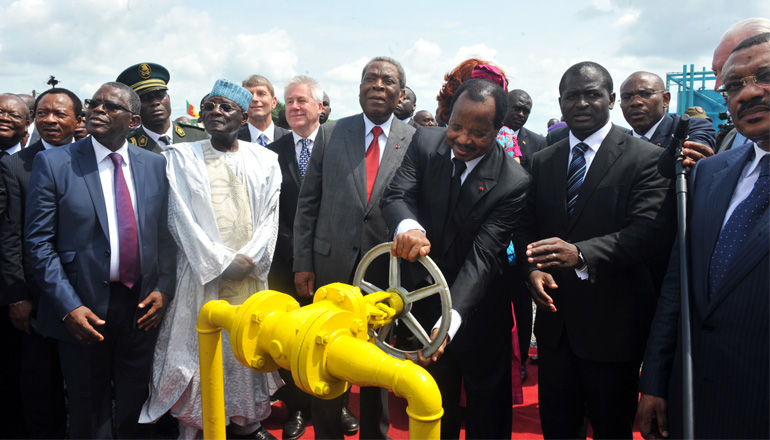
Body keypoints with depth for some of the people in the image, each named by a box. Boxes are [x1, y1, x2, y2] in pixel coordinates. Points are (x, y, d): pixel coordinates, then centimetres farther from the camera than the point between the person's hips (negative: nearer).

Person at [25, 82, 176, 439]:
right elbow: (39, 242, -7)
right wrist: (69, 306, -14)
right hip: (84, 310, -2)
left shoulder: (155, 165, 4)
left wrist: (163, 288, -4)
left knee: (133, 409, 16)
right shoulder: (53, 163, -5)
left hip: (142, 306, 3)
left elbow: (166, 234, 7)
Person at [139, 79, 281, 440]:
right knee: (200, 349, -1)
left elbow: (270, 217, 5)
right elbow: (181, 217, -3)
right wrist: (222, 261, -10)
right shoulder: (181, 157, 3)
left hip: (251, 272, 2)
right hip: (202, 272, -2)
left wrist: (250, 259, -9)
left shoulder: (264, 161, 9)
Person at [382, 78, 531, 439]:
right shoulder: (425, 143, -11)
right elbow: (395, 196, -19)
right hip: (426, 304, 3)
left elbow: (482, 257, -28)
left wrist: (450, 322, -41)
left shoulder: (512, 183, -23)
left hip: (479, 315, -3)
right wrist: (409, 226, -44)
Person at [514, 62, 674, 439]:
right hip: (554, 319, 4)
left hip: (611, 323, -4)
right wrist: (532, 269, -12)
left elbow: (649, 229, -19)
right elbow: (526, 224, 8)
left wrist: (580, 253, -34)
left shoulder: (645, 159, -7)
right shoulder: (543, 161, 9)